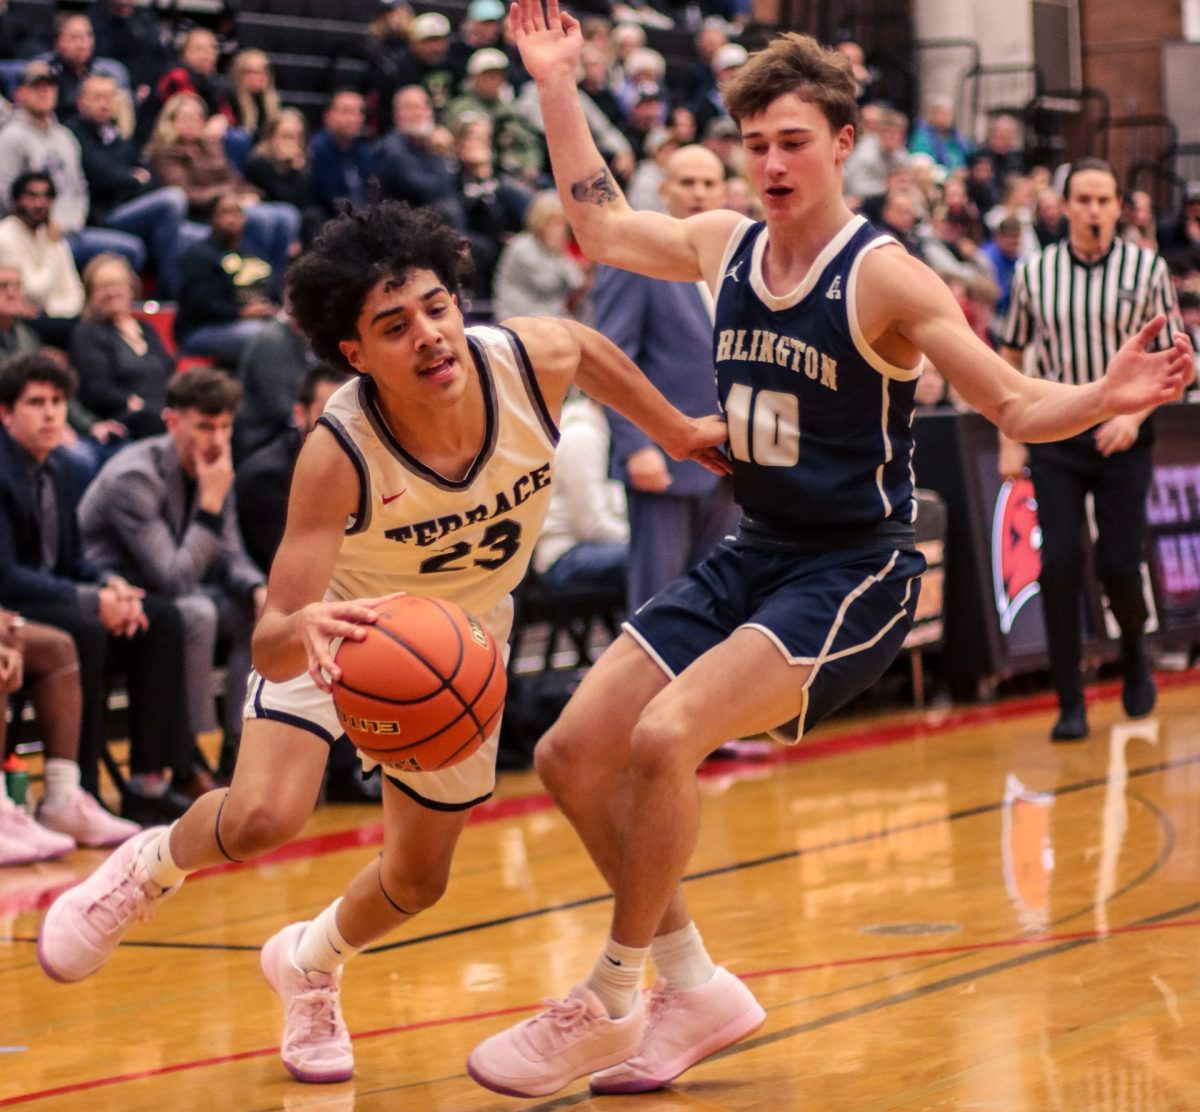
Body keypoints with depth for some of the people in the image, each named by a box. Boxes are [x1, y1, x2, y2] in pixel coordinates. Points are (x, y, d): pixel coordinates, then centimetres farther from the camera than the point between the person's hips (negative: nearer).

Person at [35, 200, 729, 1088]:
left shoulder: (532, 360, -31)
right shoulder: (337, 456, -40)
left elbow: (587, 346, -3)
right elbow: (270, 642, -42)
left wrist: (674, 430, 9)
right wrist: (302, 629, -66)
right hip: (339, 626, -4)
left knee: (418, 881, 12)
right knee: (262, 817, -27)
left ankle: (309, 964, 47)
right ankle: (150, 867, 9)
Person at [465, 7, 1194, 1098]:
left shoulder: (884, 276, -15)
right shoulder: (724, 244, 3)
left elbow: (1019, 405, -14)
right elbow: (600, 225, 22)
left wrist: (1110, 396, -34)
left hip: (854, 570, -7)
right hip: (751, 556, 7)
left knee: (665, 734, -26)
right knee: (573, 755, 2)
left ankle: (610, 1005, -8)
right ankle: (695, 990, 17)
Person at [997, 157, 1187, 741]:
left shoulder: (1146, 268, -2)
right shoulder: (1033, 272, 1)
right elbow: (1010, 358, 11)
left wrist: (1134, 414, -16)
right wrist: (1009, 442, 6)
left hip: (1123, 437, -1)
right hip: (1054, 435, 1)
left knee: (1119, 565, -4)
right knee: (1059, 566, -7)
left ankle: (1134, 652, 29)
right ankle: (1070, 704, 2)